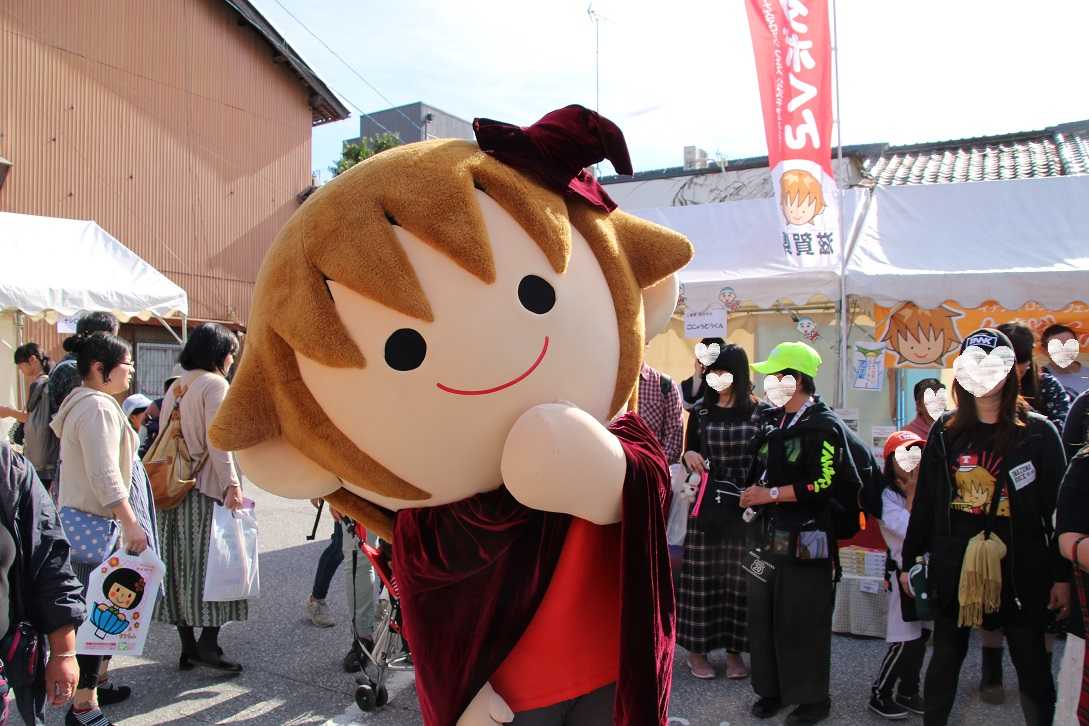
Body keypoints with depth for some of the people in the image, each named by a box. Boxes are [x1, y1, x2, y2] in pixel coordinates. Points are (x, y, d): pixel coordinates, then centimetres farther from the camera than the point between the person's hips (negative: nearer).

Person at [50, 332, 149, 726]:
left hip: (81, 519, 11)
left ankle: (89, 686, 30)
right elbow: (105, 476, -24)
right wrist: (131, 523, -22)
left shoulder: (81, 402, 15)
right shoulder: (98, 408, -19)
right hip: (96, 525, -11)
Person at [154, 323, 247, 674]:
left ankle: (188, 646, 17)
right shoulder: (215, 384, -9)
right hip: (207, 487, -8)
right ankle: (208, 644, -2)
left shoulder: (177, 387, 14)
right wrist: (232, 484, -18)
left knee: (182, 563, 10)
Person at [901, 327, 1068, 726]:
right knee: (946, 656, 13)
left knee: (1032, 665, 5)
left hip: (1020, 568, -2)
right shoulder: (945, 432, 6)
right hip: (953, 566, 3)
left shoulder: (1038, 432, -2)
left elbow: (1059, 506, -3)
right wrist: (910, 558, 8)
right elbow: (925, 501, 8)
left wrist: (1062, 574, -5)